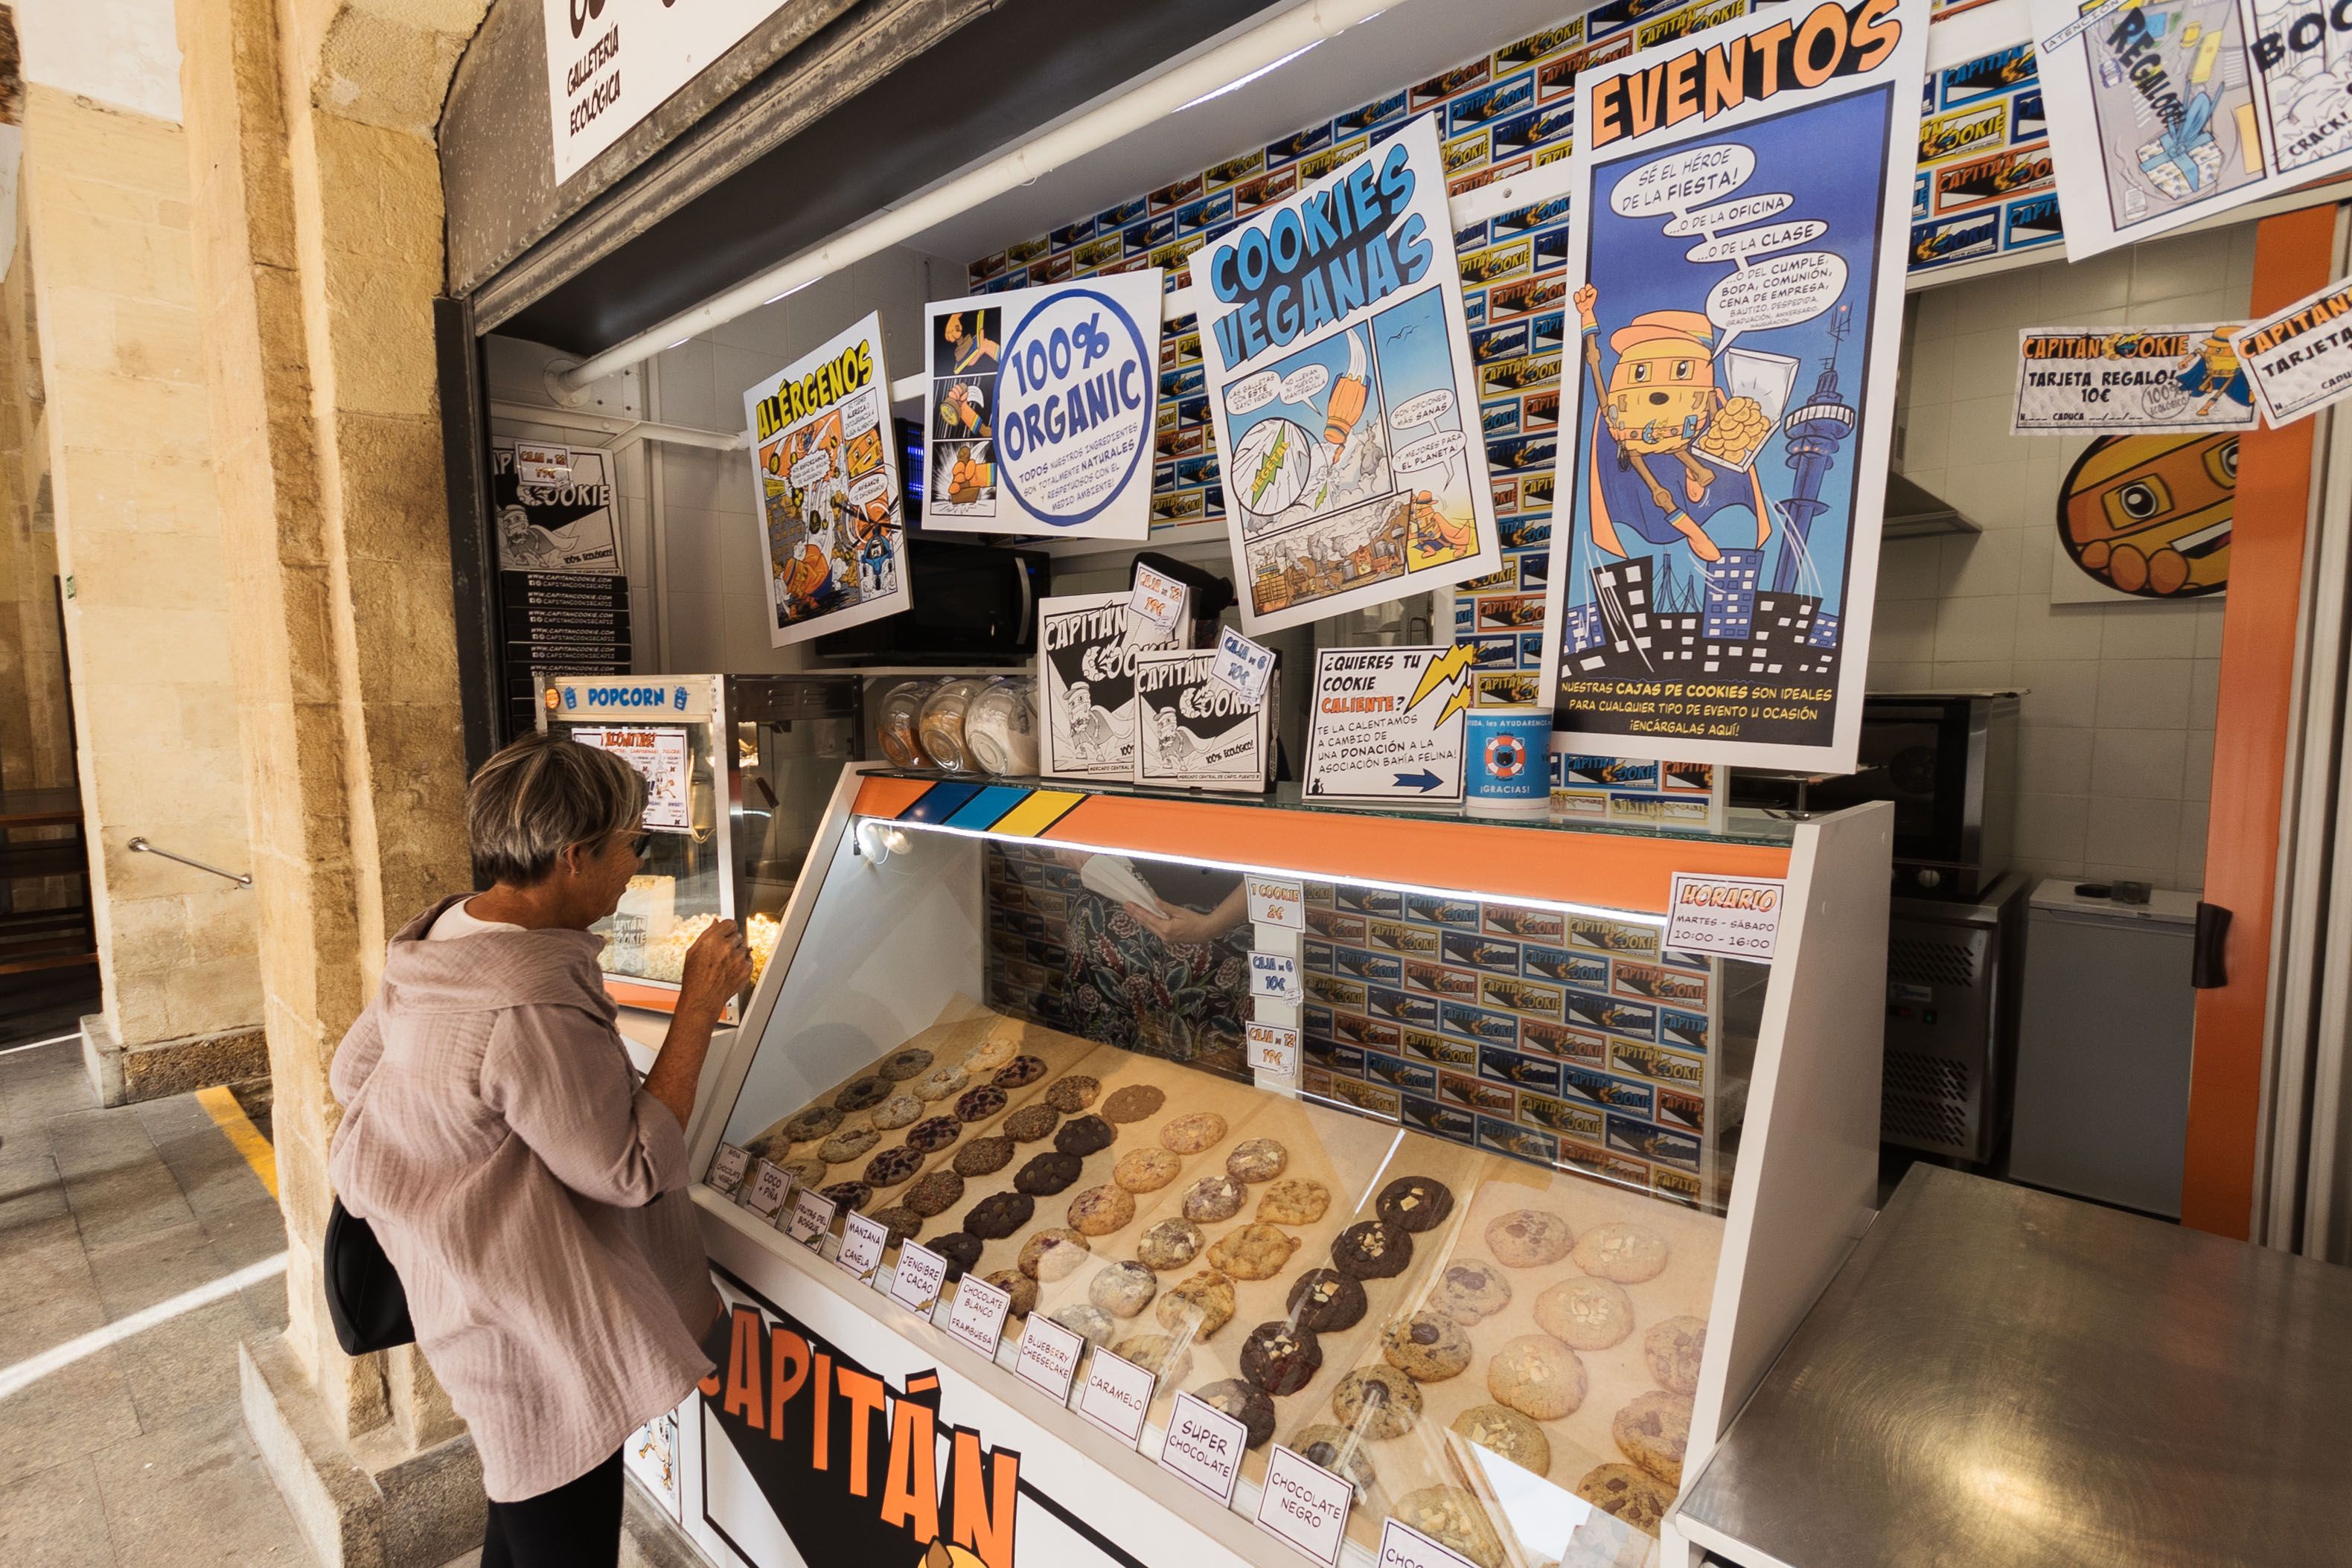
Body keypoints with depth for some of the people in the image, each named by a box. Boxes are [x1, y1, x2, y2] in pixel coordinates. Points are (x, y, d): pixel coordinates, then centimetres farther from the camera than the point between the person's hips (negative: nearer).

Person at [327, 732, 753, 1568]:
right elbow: (634, 1171, -26)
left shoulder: (440, 937, -4)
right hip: (538, 1341, -9)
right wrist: (700, 1004, -25)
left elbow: (351, 1071, 11)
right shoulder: (535, 1009, -34)